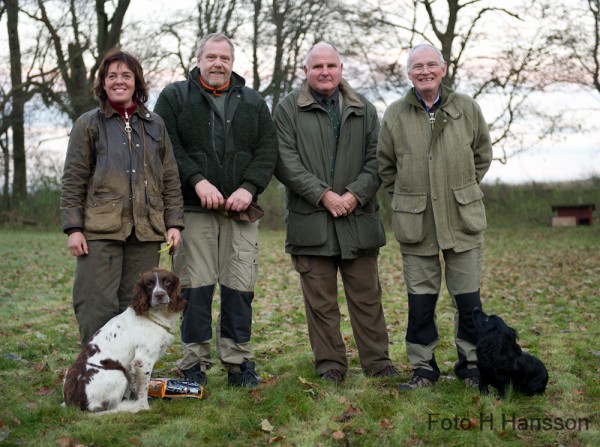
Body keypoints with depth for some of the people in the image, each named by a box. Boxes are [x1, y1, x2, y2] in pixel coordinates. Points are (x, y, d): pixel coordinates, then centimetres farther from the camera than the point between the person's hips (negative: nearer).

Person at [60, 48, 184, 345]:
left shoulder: (155, 124, 14)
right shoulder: (88, 124, 7)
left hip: (146, 231, 3)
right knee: (97, 305, -7)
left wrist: (174, 222, 6)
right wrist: (73, 227, -5)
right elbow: (72, 181, 3)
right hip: (101, 231, -2)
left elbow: (170, 178, 14)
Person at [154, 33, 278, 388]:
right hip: (194, 209, -2)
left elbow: (267, 149, 8)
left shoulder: (253, 102, 17)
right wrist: (197, 181, -14)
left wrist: (249, 188, -8)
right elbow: (167, 146, -3)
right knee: (196, 286, -2)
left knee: (240, 286, 1)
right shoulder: (174, 97, 9)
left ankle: (239, 362, 11)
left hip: (241, 209, 2)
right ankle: (195, 364, 7)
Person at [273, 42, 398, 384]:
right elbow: (285, 162, -5)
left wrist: (355, 195, -9)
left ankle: (377, 361, 17)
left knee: (367, 297, 8)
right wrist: (323, 195, -13)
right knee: (321, 301, 4)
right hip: (311, 222, -2)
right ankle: (330, 365, 15)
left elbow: (376, 160, 7)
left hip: (359, 219, 2)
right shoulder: (288, 109, 3)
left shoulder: (364, 109, 12)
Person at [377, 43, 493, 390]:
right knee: (420, 299, 5)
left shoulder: (466, 108, 3)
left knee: (468, 297, 5)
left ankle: (472, 364, 20)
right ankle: (424, 368, 17)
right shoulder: (395, 115, 1)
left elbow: (483, 154, 16)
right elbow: (385, 166, 13)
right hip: (416, 222, 0)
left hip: (462, 218, 0)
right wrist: (405, 197, 10)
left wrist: (464, 190, 13)